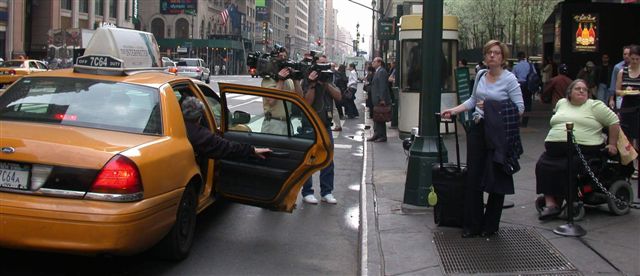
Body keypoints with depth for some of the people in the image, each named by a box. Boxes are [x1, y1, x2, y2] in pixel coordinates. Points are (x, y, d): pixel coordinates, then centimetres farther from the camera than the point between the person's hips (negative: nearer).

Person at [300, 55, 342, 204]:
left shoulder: (328, 81, 13)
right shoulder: (307, 81, -5)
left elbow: (339, 97, -2)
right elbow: (307, 102, -17)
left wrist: (326, 83, -12)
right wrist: (312, 84, -23)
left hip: (326, 125, 5)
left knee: (328, 160, 5)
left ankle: (327, 192, 12)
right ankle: (307, 192, 8)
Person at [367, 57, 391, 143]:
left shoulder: (382, 72, -14)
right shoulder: (377, 72, 17)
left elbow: (383, 86, -20)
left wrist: (382, 99, -23)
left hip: (380, 100, -10)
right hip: (376, 100, 10)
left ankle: (383, 136, 3)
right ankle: (377, 134, 18)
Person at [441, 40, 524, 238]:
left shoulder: (509, 79, -7)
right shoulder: (480, 75, 10)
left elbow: (519, 108, -10)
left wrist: (493, 108, -16)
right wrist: (454, 110, 15)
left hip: (499, 134, -5)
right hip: (478, 130, 5)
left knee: (497, 179, 3)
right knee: (473, 177, 5)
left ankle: (490, 225, 16)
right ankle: (472, 225, 13)